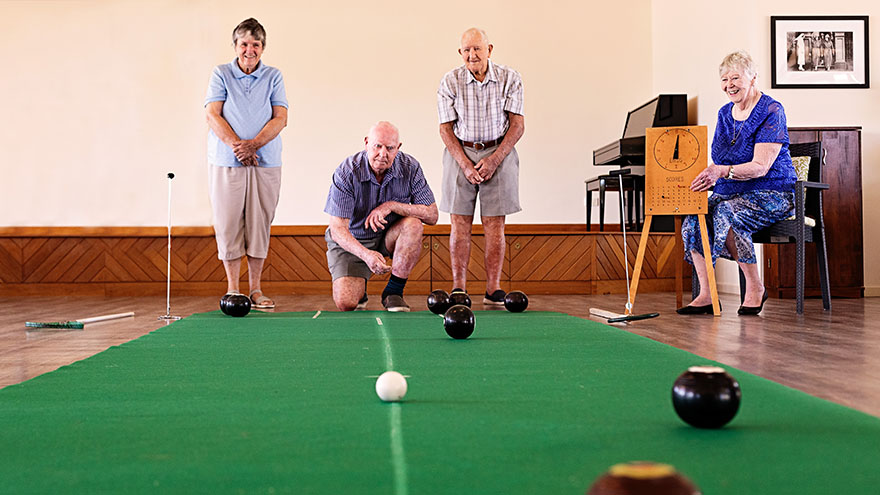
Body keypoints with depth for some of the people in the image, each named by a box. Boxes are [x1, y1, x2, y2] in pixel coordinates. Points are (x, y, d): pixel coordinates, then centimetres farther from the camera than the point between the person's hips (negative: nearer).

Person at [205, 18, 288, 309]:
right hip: (226, 163, -1)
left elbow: (281, 118, 0)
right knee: (228, 225, -1)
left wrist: (253, 144, -14)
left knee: (259, 225, 2)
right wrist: (236, 145, -15)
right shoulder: (221, 74, 7)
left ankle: (255, 289, 10)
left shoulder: (273, 77, 10)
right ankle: (232, 289, 8)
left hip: (266, 163, 1)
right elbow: (212, 115, -2)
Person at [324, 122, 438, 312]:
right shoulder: (346, 172, -22)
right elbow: (338, 229, -25)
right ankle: (359, 286, 18)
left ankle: (393, 292, -15)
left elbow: (432, 215, -15)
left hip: (389, 237, 3)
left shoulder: (410, 167, -14)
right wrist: (366, 254, -43)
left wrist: (392, 206, -29)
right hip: (351, 241, -2)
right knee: (346, 303, -22)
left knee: (413, 224, -31)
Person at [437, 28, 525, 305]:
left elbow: (517, 124, -3)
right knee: (460, 223, -1)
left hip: (499, 153, 0)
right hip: (460, 153, 0)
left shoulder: (509, 79, -2)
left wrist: (493, 160, -12)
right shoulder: (450, 82, -3)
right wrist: (466, 165, -12)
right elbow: (446, 128, -2)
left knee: (494, 225, 0)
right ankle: (458, 287, 5)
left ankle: (493, 290, 4)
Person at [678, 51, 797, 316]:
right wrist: (707, 173, -10)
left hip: (771, 193, -6)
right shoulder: (725, 113, 13)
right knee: (693, 218, -22)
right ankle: (706, 294, -22)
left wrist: (723, 172, -36)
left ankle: (755, 288, -18)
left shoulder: (771, 111, -10)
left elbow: (761, 167, -20)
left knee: (725, 213, -34)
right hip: (731, 192, 7)